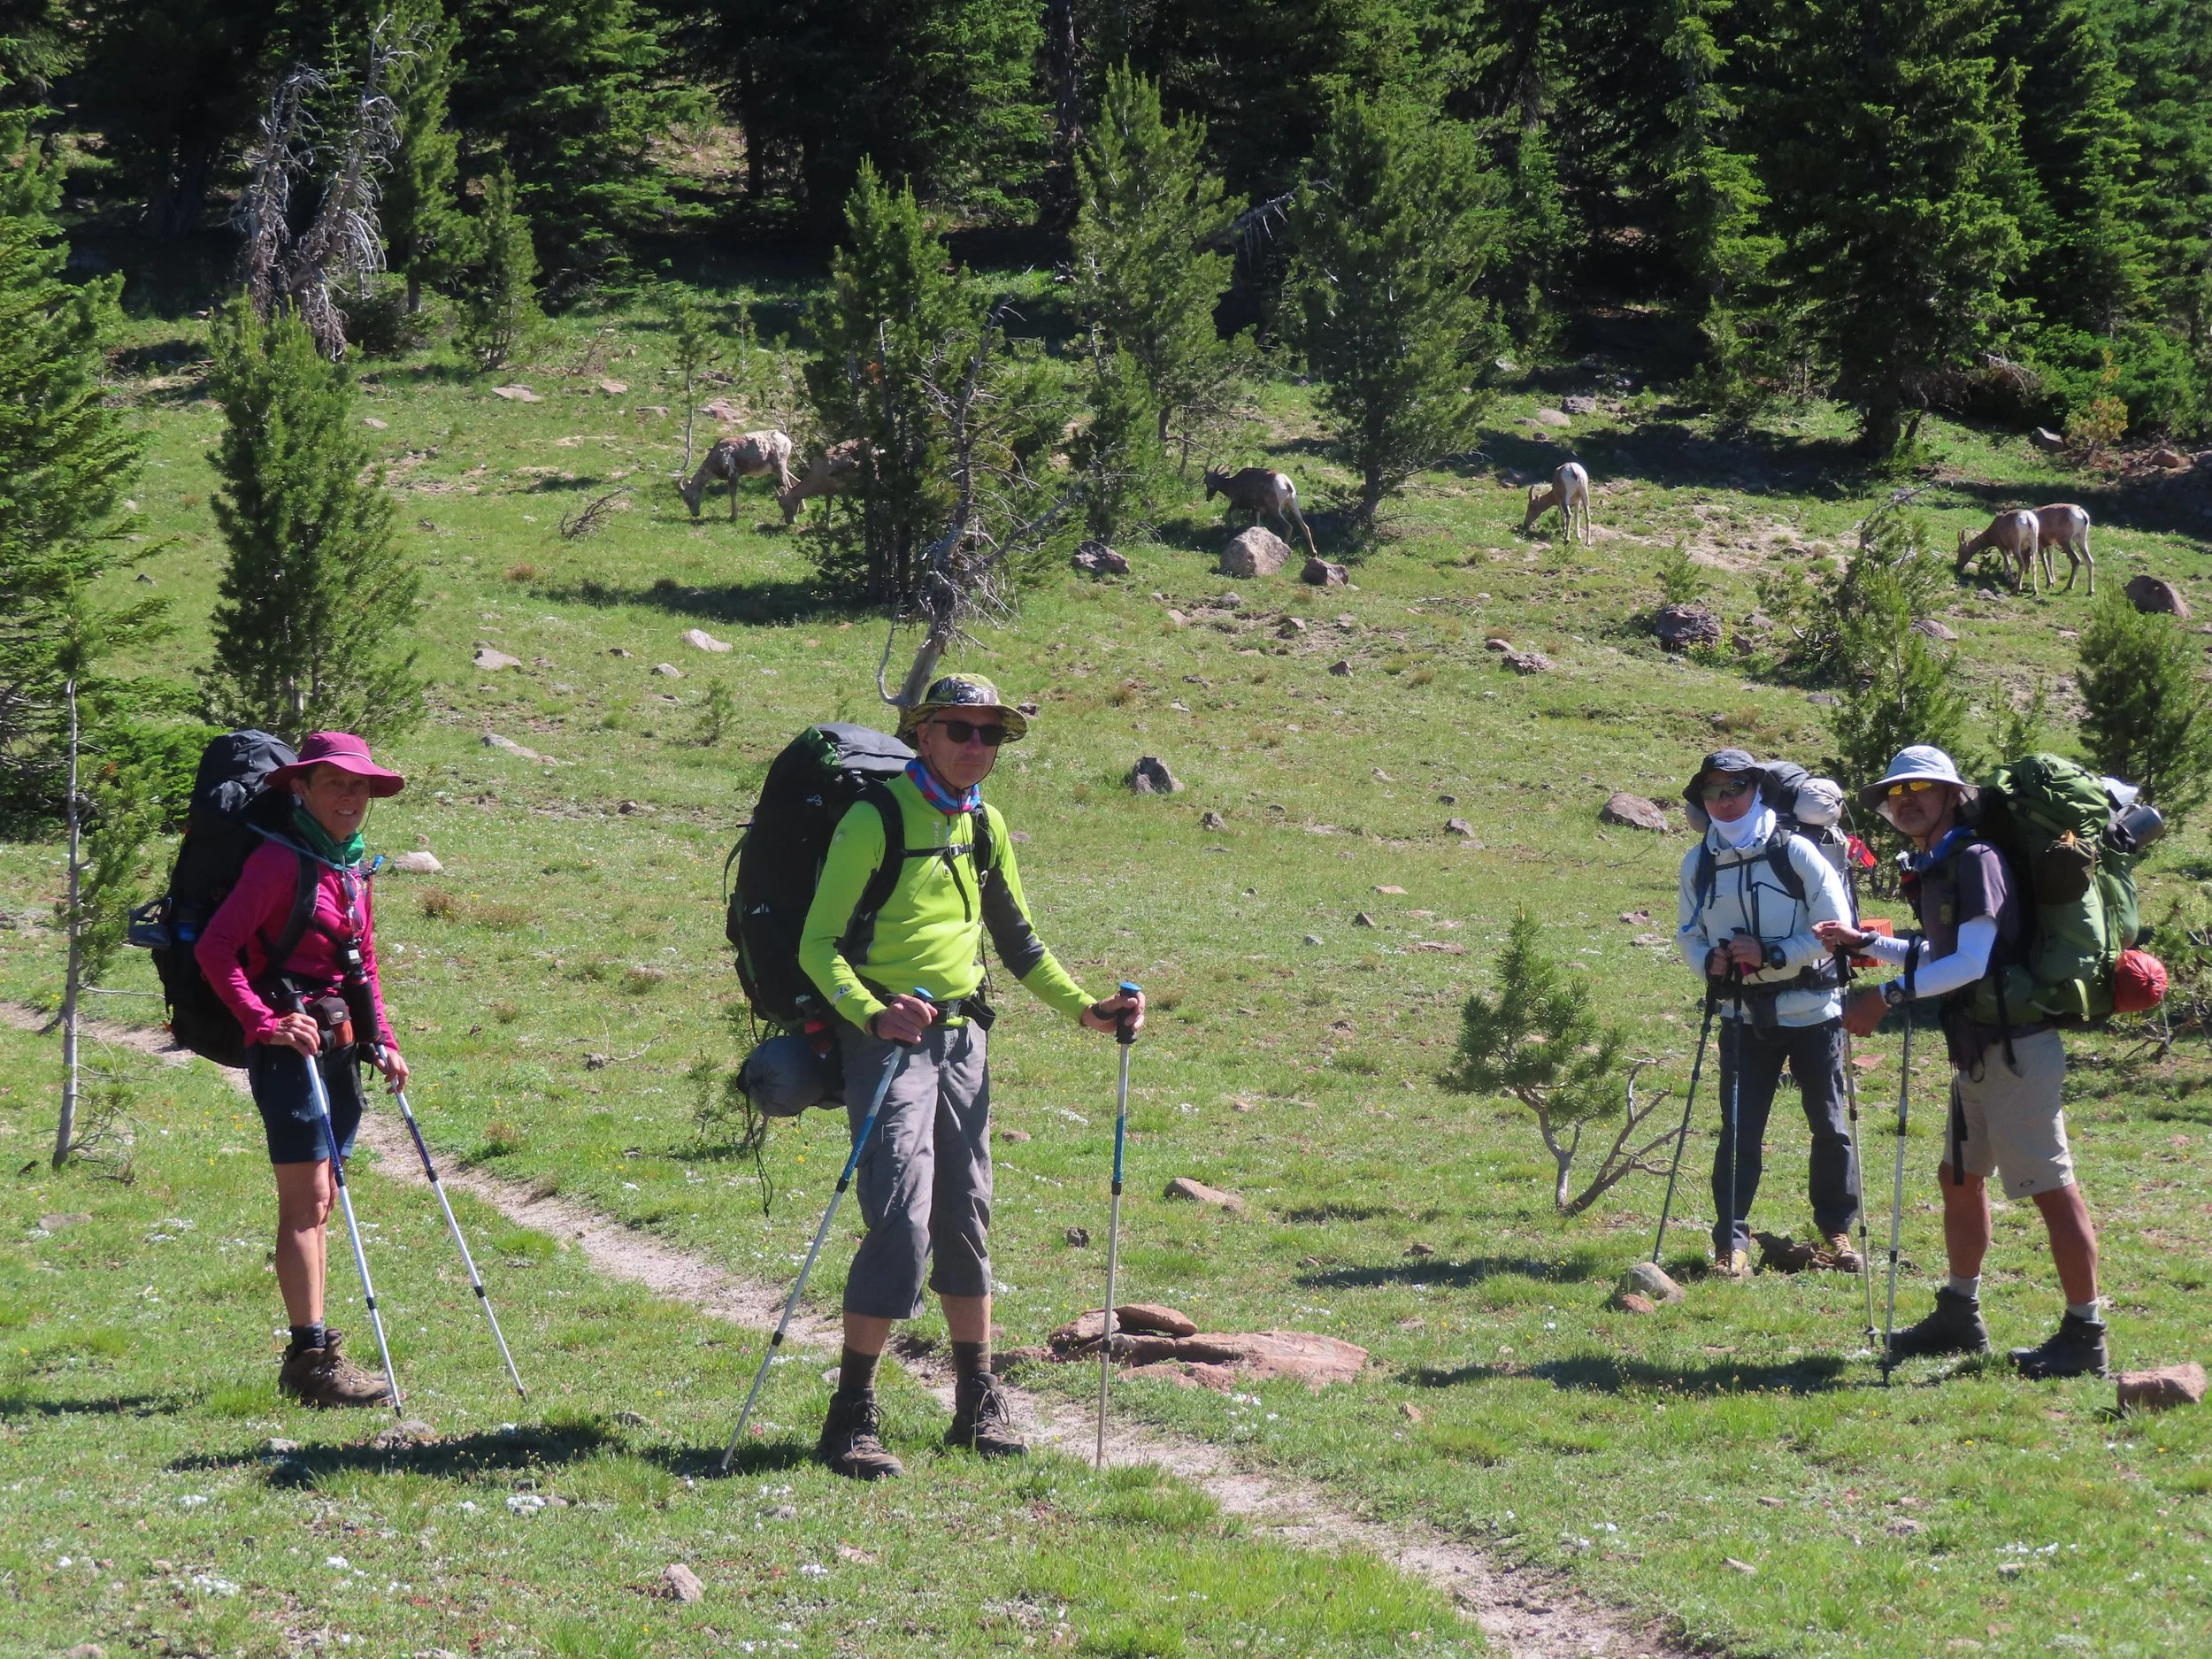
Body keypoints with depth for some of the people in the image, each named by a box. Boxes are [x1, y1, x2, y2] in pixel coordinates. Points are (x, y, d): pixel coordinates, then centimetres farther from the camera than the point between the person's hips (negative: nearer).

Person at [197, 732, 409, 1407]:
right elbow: (215, 947, -18)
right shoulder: (280, 861, -11)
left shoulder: (353, 868, 14)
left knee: (320, 1201, 11)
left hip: (339, 1044, 9)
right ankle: (311, 1357, -10)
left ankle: (309, 1355, 17)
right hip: (291, 1043, -9)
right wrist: (264, 1022, -23)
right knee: (307, 1199, -10)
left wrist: (382, 1040, 12)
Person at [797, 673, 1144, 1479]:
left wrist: (1084, 1007, 12)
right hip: (888, 1039, -7)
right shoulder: (874, 821, -9)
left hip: (963, 1037, 7)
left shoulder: (984, 826, 12)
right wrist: (872, 1014, -29)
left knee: (967, 1219, 10)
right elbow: (817, 945, -13)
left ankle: (978, 1404, 20)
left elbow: (1017, 940, 23)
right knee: (902, 1222, -14)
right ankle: (851, 1418, -8)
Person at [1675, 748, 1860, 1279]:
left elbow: (1835, 928, -9)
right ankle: (1731, 1241, 1)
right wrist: (1708, 961, -9)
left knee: (1830, 1126, 7)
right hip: (1745, 1017, 2)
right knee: (1740, 1132, -3)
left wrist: (1772, 954, -18)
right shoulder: (1697, 864, 4)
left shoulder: (1795, 852, -8)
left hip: (1813, 1012, -2)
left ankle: (1837, 1230, 23)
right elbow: (1689, 934, 14)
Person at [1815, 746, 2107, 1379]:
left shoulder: (1976, 860, -13)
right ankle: (1960, 1319, 30)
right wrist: (1863, 943, 26)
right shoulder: (1935, 871, 15)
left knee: (2052, 1187, -8)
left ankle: (2084, 1337, -6)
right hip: (1977, 1052, 11)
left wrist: (1887, 996, -21)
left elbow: (1973, 962, -21)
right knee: (1960, 1178, 18)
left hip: (2014, 1047, -11)